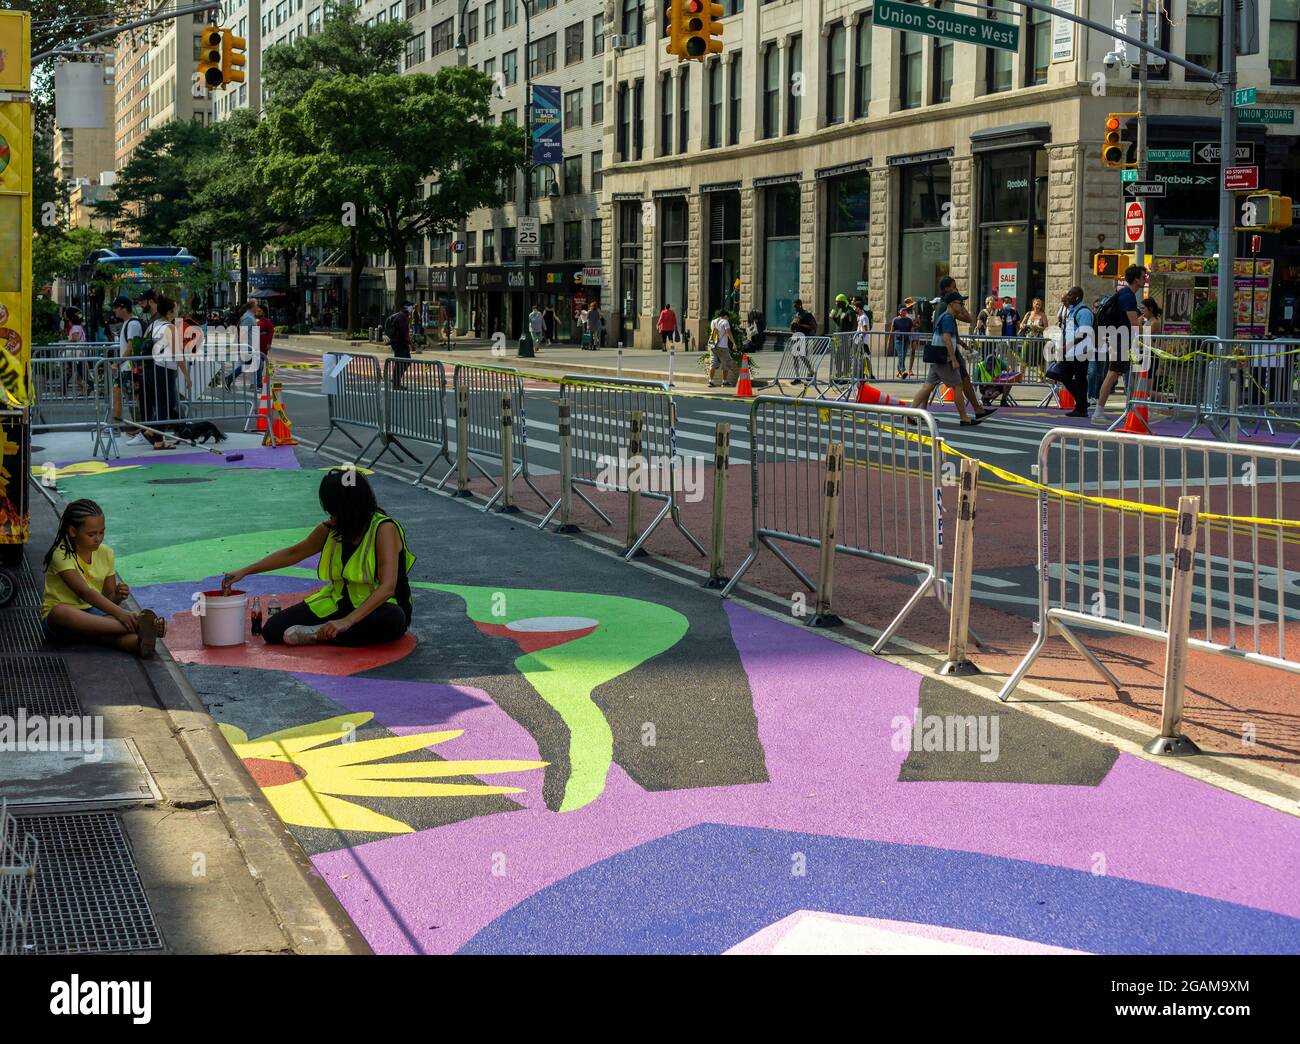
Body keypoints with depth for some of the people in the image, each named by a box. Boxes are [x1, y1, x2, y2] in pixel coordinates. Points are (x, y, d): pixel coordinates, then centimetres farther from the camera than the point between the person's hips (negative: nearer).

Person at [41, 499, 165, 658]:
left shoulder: (105, 553, 4)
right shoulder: (62, 555, -15)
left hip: (92, 613, 5)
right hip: (57, 620, -5)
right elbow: (84, 592, -27)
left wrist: (117, 595, -17)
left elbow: (108, 598, 9)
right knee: (61, 612, -41)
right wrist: (119, 612, -37)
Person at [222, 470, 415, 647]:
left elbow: (387, 587, -30)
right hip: (339, 602, 4)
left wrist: (347, 621, -40)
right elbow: (293, 553, 16)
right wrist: (245, 571, 12)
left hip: (378, 606, -4)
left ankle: (319, 635, -27)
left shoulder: (384, 529, -20)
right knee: (273, 630, -12)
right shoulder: (331, 529, -1)